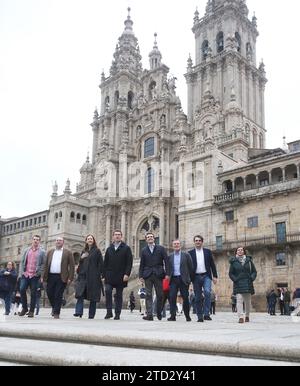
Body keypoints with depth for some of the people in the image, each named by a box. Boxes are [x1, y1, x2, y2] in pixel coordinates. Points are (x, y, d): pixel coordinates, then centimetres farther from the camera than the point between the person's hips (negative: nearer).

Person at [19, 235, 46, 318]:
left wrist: (39, 273, -12)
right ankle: (24, 308, 13)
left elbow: (44, 264, -1)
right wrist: (21, 272, 3)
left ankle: (31, 311, 9)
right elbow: (22, 262, 14)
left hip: (35, 275, -3)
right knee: (22, 290, -6)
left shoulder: (42, 252, 3)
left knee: (33, 293, 0)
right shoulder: (27, 250, 14)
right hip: (25, 274, 3)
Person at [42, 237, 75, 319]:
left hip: (61, 277, -3)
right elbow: (46, 265, 13)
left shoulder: (68, 253, 4)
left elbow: (72, 266, -1)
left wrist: (70, 278, -9)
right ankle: (54, 307, 30)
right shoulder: (50, 252, 16)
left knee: (58, 295, -3)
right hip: (50, 276, 3)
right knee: (50, 294, 4)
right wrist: (43, 277, 5)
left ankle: (56, 313, 6)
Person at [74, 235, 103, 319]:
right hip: (83, 275, 4)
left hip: (93, 277, -4)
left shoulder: (97, 251, 1)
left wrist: (100, 274, -11)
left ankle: (91, 314, 9)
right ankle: (79, 312, -11)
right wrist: (81, 258, 2)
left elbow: (100, 263, -3)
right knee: (80, 294, -9)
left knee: (93, 296, 1)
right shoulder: (84, 251, 17)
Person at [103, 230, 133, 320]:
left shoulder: (126, 248, 3)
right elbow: (105, 263, 14)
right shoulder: (109, 249, 13)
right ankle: (109, 312, -5)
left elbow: (129, 263, -3)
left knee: (119, 295, 4)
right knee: (108, 291, -14)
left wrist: (127, 274, -13)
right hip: (109, 276, 2)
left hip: (120, 277, -2)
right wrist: (104, 274, 6)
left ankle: (117, 314, 12)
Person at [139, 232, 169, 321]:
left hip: (158, 275, 0)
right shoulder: (144, 250, 11)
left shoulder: (161, 249, 7)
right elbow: (142, 264, 10)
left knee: (160, 295, 5)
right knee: (148, 295, -4)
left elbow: (166, 261, 3)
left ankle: (159, 313, 22)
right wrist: (141, 276, 1)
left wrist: (167, 273, -6)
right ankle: (149, 315, -4)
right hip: (148, 275, 1)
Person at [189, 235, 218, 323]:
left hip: (206, 276, -1)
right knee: (198, 298, 3)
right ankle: (200, 317, 11)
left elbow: (212, 264, 10)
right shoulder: (190, 253, 8)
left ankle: (206, 314, -17)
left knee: (207, 292, -23)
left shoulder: (208, 252, 11)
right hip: (196, 277, 1)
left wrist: (215, 276, 2)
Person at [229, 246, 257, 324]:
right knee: (239, 300, -13)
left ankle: (247, 316, 24)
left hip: (248, 284, 2)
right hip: (238, 285, -2)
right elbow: (231, 273, 5)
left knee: (248, 301, 9)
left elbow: (254, 271, 9)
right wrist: (235, 279, -10)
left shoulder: (249, 260, 8)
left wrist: (252, 278, -7)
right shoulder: (233, 261, 4)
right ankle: (241, 317, -17)